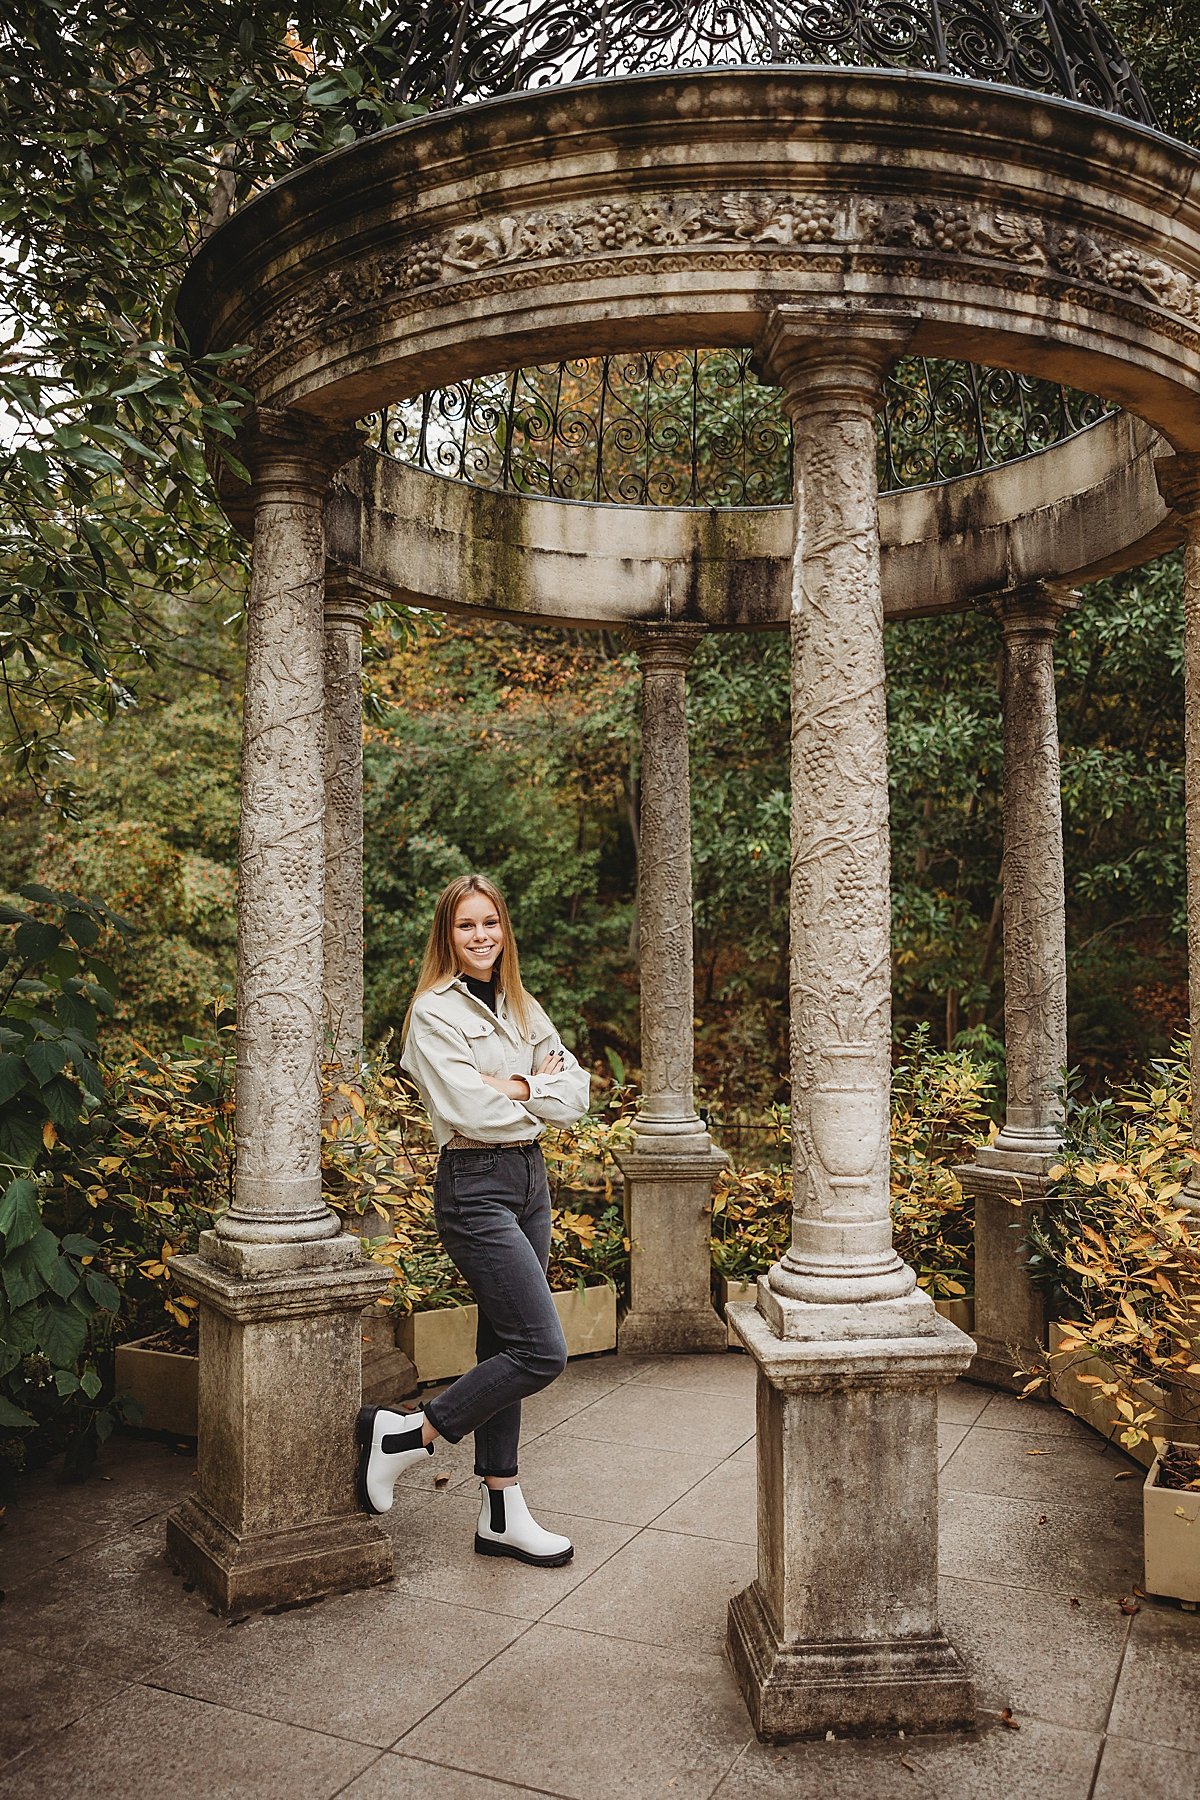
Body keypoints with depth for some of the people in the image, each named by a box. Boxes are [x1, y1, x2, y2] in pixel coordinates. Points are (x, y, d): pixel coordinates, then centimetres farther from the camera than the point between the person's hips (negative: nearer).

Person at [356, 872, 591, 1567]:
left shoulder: (523, 1008, 13)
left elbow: (576, 1094, 3)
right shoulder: (436, 1010, -9)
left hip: (530, 1178, 7)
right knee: (542, 1352, -11)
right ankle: (403, 1434, 4)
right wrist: (540, 1090, -5)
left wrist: (514, 1087, -11)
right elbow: (471, 1110, -19)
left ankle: (503, 1515, 22)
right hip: (475, 1186, -7)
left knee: (505, 1349, 12)